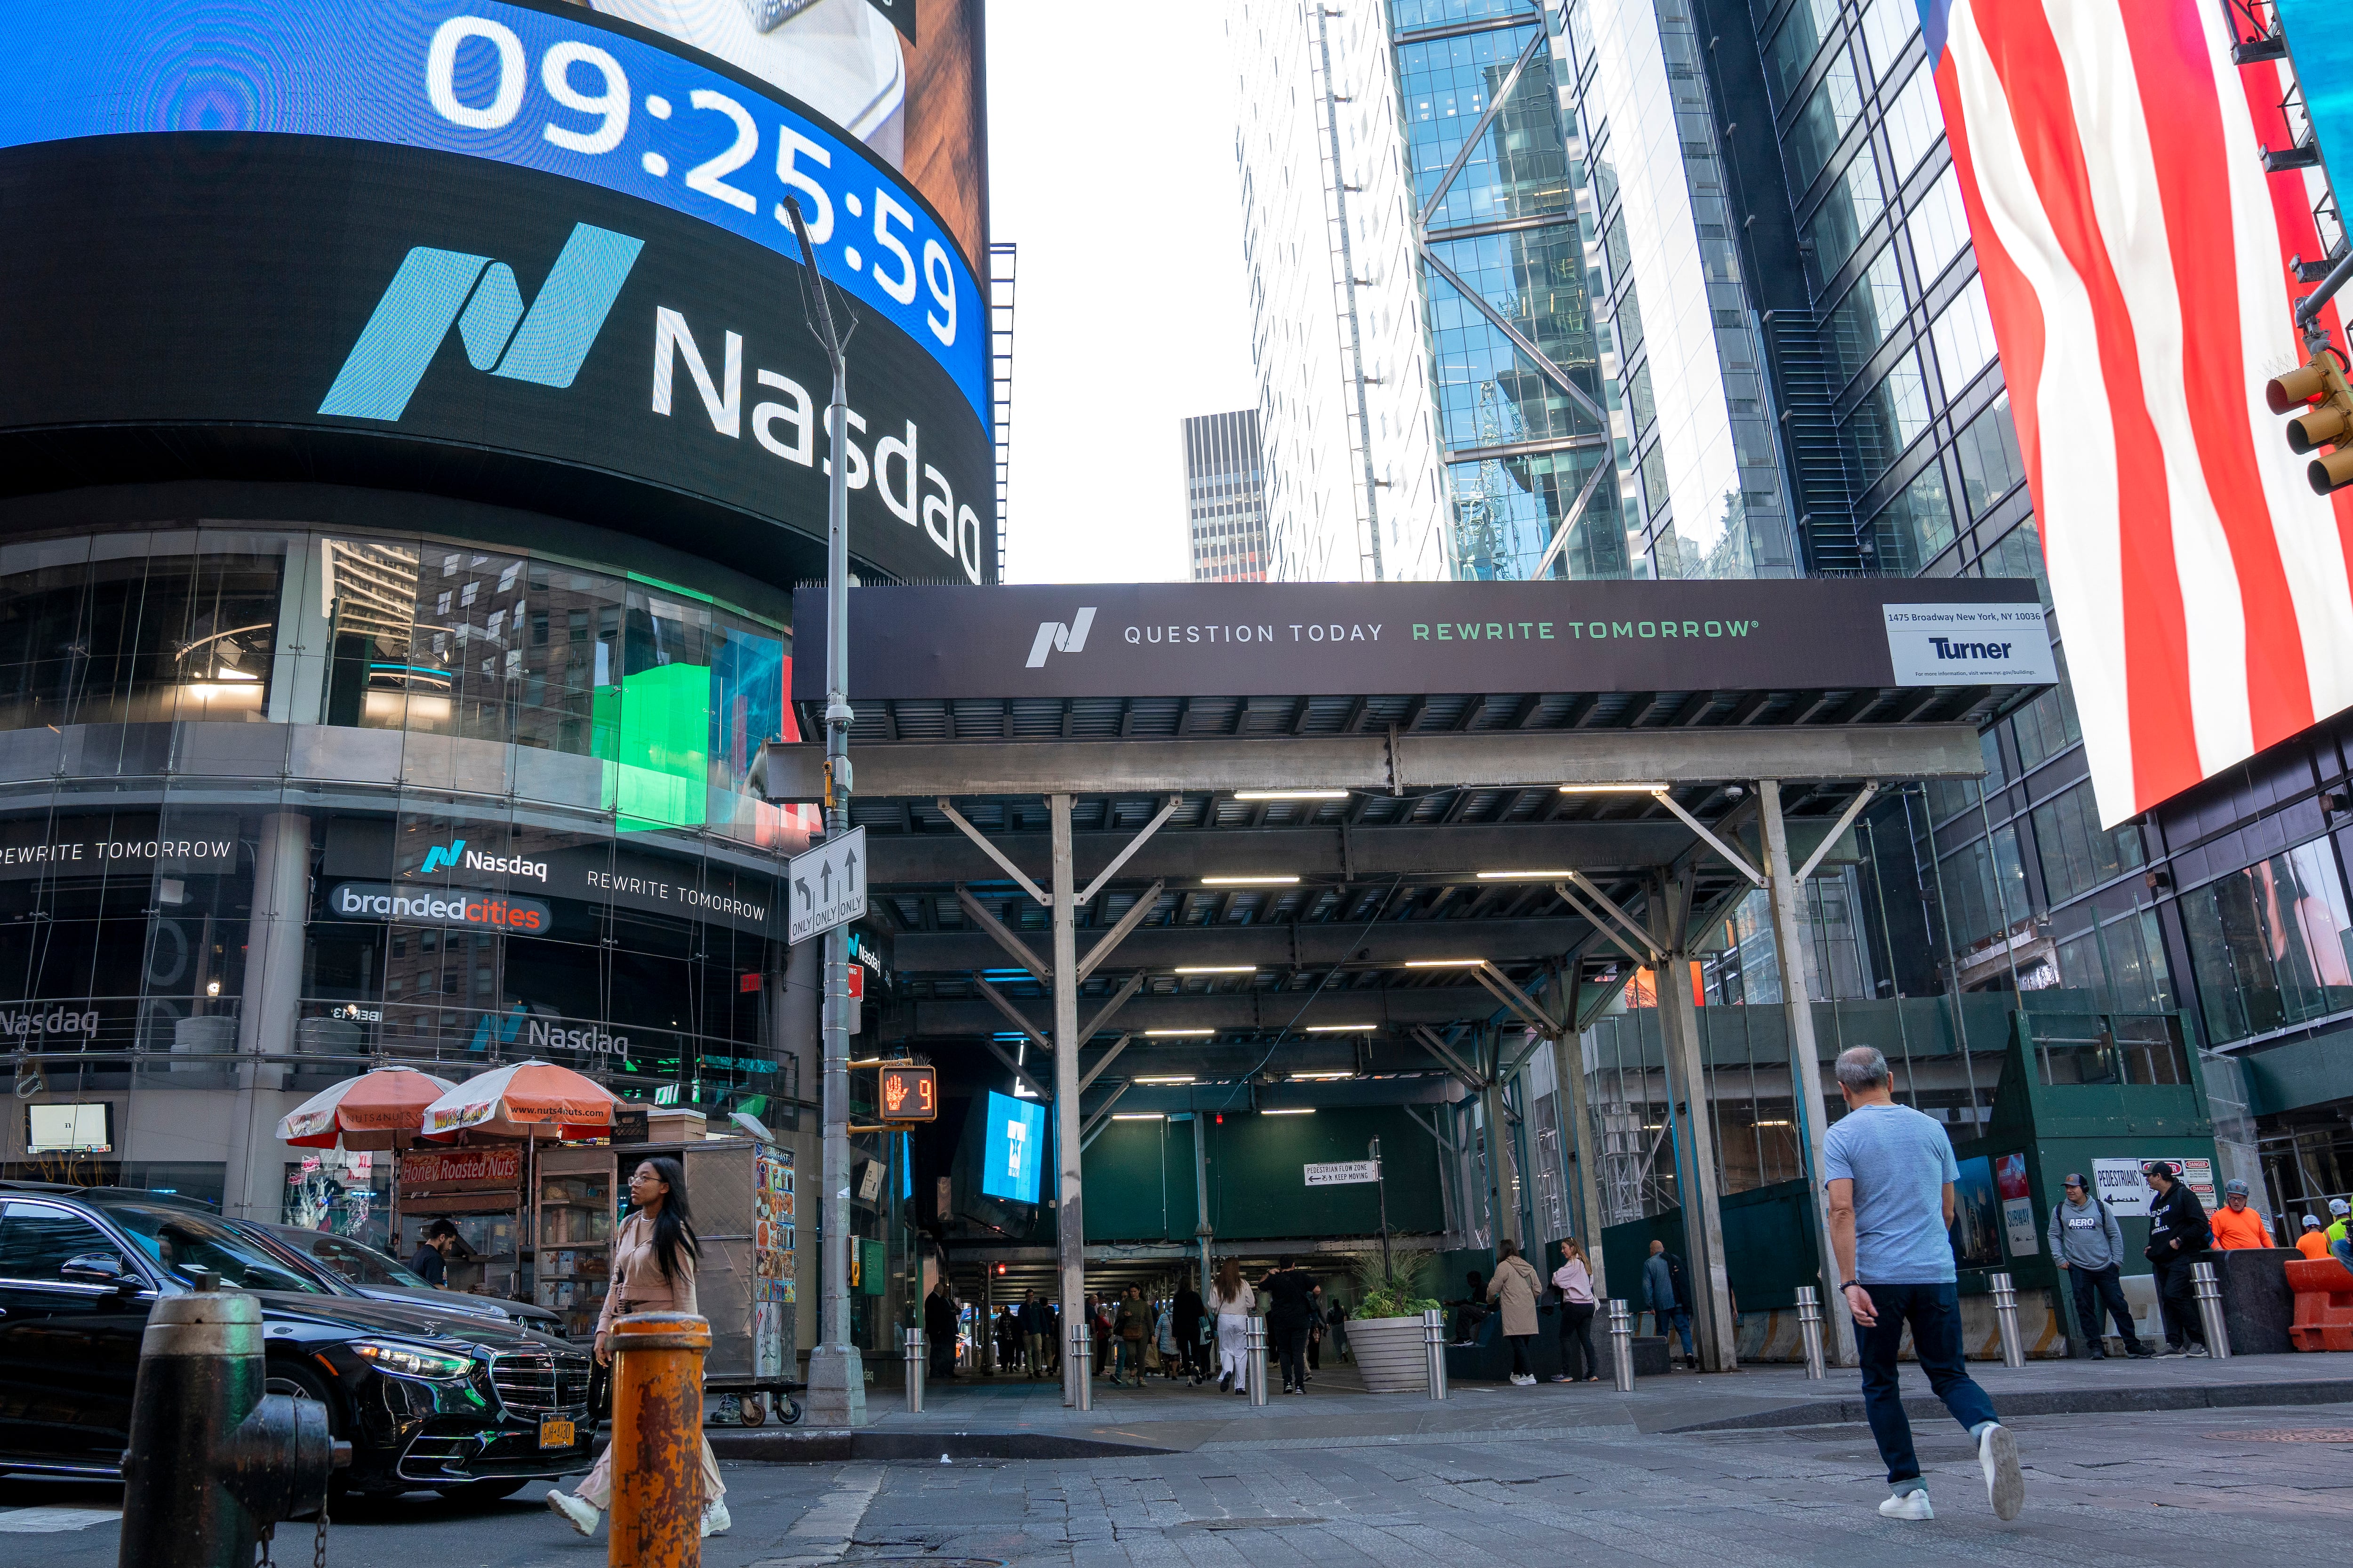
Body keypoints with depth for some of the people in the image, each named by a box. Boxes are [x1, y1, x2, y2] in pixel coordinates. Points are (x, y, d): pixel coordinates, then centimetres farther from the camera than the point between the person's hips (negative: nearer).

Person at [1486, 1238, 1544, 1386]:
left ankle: (1529, 1375, -14)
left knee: (1518, 1344, -7)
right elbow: (1538, 1288, 14)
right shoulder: (1527, 1266, 13)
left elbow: (1493, 1289, -5)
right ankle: (1517, 1374, 25)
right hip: (1529, 1312, 7)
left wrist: (1491, 1299, 15)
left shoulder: (1503, 1266, -7)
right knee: (1523, 1343, 14)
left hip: (1514, 1314, -7)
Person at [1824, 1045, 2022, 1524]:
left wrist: (1849, 1283, -16)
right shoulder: (1932, 1128, 8)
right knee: (1949, 1373, 11)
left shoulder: (1842, 1135, -4)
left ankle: (1907, 1489, 9)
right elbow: (1948, 1210, 15)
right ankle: (1988, 1430, -20)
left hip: (1877, 1277, -3)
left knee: (1881, 1385, 11)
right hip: (1938, 1273, 3)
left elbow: (1842, 1211, -14)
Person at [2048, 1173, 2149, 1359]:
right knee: (2085, 1309, 0)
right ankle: (2096, 1346, 6)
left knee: (2119, 1305, 1)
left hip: (2106, 1267, 0)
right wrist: (2059, 1258, 1)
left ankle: (2132, 1345, 9)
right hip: (2078, 1269, 0)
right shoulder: (2060, 1210, 5)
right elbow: (2054, 1236, 12)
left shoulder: (2100, 1208, 4)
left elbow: (2115, 1235, 9)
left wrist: (2117, 1260, 4)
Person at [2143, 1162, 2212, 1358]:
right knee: (2168, 1301, 4)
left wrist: (2180, 1241, -17)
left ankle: (2199, 1340, -9)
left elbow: (2201, 1225, -13)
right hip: (2162, 1261, 9)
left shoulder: (2183, 1195, -6)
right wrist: (2151, 1248, 14)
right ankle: (2175, 1344, 4)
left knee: (2173, 1295, -18)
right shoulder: (2156, 1201, 21)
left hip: (2182, 1258, -9)